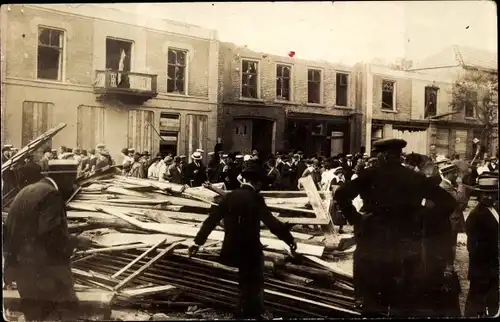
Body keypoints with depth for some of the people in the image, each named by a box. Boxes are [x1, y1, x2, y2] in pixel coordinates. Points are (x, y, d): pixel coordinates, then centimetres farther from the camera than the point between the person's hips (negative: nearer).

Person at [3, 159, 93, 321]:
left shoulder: (26, 192, 16)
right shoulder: (51, 194, -14)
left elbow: (8, 230, 18)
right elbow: (52, 235, -23)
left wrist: (11, 260, 23)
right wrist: (76, 241, -8)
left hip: (22, 267, 10)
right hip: (44, 269, -10)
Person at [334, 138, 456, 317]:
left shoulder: (370, 175, -2)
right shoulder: (415, 178, 4)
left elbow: (341, 195, -13)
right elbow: (448, 202, 3)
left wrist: (354, 219, -3)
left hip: (373, 239, -2)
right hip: (408, 241, 2)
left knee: (370, 302, 12)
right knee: (406, 300, 15)